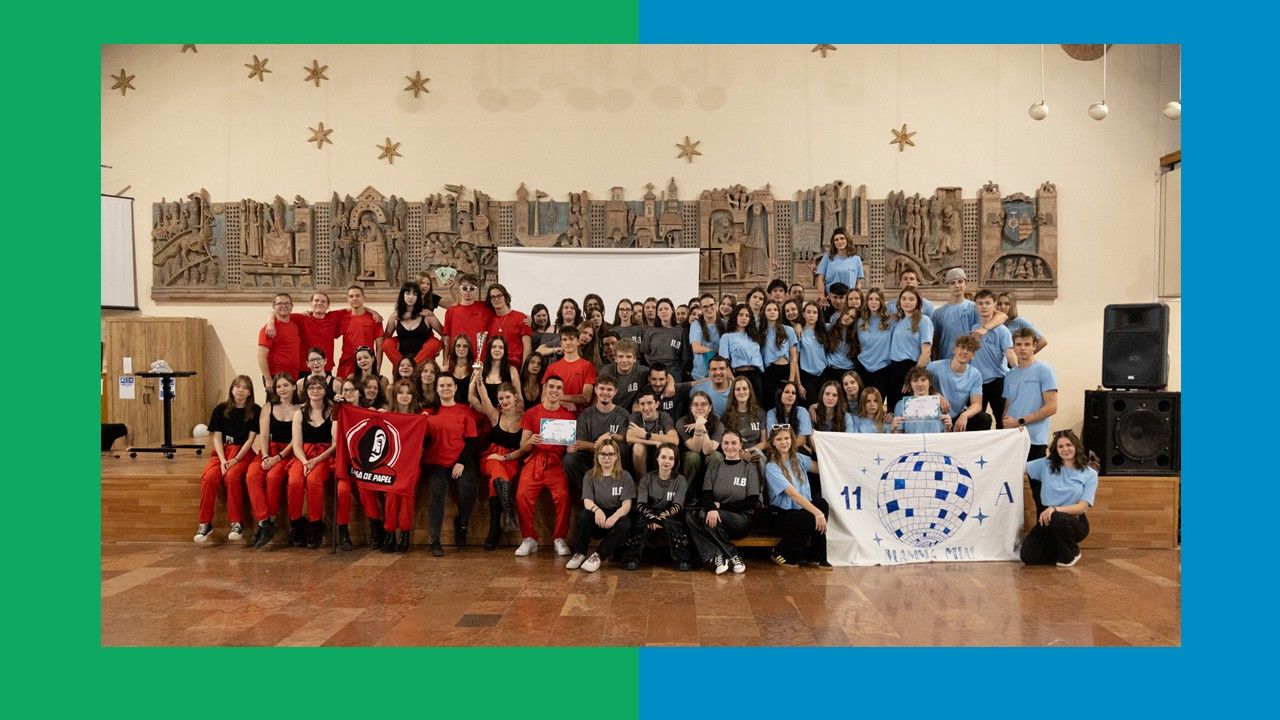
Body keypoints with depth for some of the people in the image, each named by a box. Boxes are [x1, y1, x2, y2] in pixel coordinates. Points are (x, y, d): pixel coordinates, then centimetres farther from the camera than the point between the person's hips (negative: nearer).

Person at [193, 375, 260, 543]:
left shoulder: (255, 411, 2)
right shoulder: (221, 409, 7)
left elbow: (251, 438, -2)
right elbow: (217, 437, 3)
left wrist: (236, 459, -14)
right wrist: (222, 460, -12)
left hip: (243, 452, -2)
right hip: (221, 451, 2)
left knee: (232, 476, -32)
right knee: (209, 477, -27)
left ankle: (237, 523, -24)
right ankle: (205, 523, -20)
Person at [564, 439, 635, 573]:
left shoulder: (625, 476, 1)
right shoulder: (590, 476, 4)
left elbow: (627, 504, -9)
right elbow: (587, 501, -9)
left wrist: (614, 517, -31)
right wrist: (597, 510, -34)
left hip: (616, 517, -1)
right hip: (596, 521, 1)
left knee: (625, 523, -34)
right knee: (584, 515, -32)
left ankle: (598, 556, -28)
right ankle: (579, 554, -17)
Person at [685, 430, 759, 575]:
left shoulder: (750, 469, 8)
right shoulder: (713, 470, 15)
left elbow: (752, 502, -2)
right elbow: (706, 496, -2)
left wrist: (720, 506, -8)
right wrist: (712, 509, -26)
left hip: (742, 520, -4)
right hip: (718, 518, 4)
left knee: (704, 515, -30)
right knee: (689, 516, -27)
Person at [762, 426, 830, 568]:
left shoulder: (798, 458, 8)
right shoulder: (771, 467, -13)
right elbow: (793, 493, -24)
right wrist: (817, 512, -32)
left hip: (801, 509, 5)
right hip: (780, 514, -5)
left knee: (821, 503, -24)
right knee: (809, 519, -33)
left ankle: (816, 557, -13)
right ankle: (779, 553, -6)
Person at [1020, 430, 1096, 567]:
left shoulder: (1090, 474, -1)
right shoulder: (1045, 465, 5)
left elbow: (1083, 507, -10)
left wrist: (1055, 509, -26)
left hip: (1074, 521, -2)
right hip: (1047, 521, 2)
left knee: (1055, 518, -38)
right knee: (1028, 557, -20)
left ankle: (1072, 553, -7)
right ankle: (1059, 551, 14)